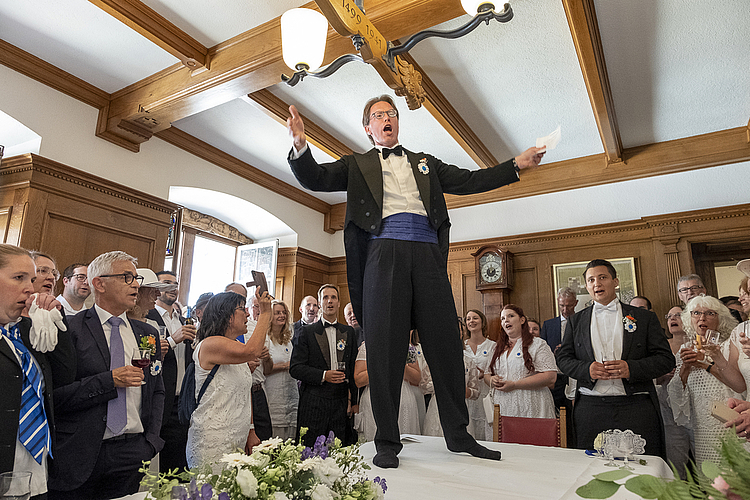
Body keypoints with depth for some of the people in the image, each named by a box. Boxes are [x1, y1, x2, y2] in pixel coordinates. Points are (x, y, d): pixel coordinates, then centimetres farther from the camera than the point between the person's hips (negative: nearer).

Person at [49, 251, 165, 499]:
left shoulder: (147, 333, 10)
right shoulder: (69, 328, -6)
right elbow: (54, 394, -14)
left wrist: (151, 441, 6)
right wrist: (109, 381, -17)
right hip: (79, 458, -4)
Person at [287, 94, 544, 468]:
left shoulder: (425, 163, 29)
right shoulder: (357, 164, 20)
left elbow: (468, 181, 22)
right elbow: (315, 178, 8)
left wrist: (516, 165, 13)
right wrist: (300, 146, -12)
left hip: (428, 255, 3)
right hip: (384, 253, -2)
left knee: (446, 343, 1)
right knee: (384, 347, -5)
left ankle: (459, 435, 15)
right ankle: (387, 443, 6)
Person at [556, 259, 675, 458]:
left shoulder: (644, 318, 8)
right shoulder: (576, 321, 12)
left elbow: (666, 359, 3)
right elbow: (564, 359, 10)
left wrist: (631, 368, -14)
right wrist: (587, 369, -11)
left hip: (635, 407, -1)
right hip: (590, 410, 1)